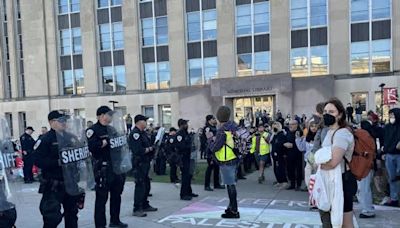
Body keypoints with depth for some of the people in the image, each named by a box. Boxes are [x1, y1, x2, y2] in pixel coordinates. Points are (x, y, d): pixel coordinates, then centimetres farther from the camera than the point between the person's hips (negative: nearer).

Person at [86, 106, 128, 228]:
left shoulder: (111, 129, 15)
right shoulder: (93, 130, -9)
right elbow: (91, 146, -25)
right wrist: (105, 142, -18)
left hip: (116, 165, 8)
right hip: (103, 167, -8)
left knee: (116, 194, 16)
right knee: (102, 197, -1)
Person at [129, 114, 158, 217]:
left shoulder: (142, 133, 13)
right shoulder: (135, 133, -17)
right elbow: (138, 150, -26)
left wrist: (153, 146, -1)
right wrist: (149, 149, -13)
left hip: (145, 163, 10)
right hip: (139, 164, -10)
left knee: (146, 185, 17)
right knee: (140, 186, -6)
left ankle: (145, 205, 30)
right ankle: (137, 209, 2)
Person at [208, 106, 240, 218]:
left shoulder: (222, 131, -20)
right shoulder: (233, 126, 5)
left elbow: (214, 148, -17)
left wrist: (210, 138, -2)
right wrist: (216, 138, 12)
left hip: (226, 162, -9)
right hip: (233, 159, 9)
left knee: (231, 185, 0)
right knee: (231, 184, 19)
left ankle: (234, 211, 9)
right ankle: (232, 206, 33)